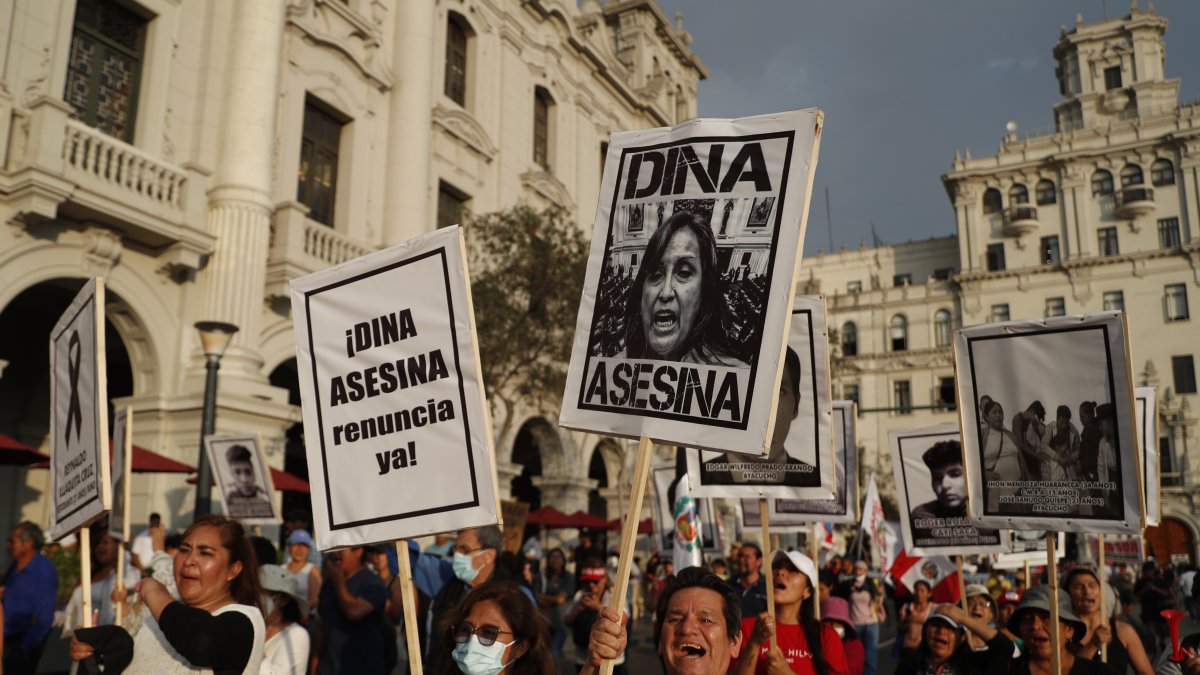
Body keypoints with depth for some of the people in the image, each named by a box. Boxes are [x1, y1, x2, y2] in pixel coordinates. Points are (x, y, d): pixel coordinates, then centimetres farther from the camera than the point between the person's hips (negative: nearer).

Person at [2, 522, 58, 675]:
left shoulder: (44, 570, -16)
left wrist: (27, 646, -14)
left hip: (26, 642, -7)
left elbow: (44, 616, -16)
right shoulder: (15, 567, 7)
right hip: (8, 639, 7)